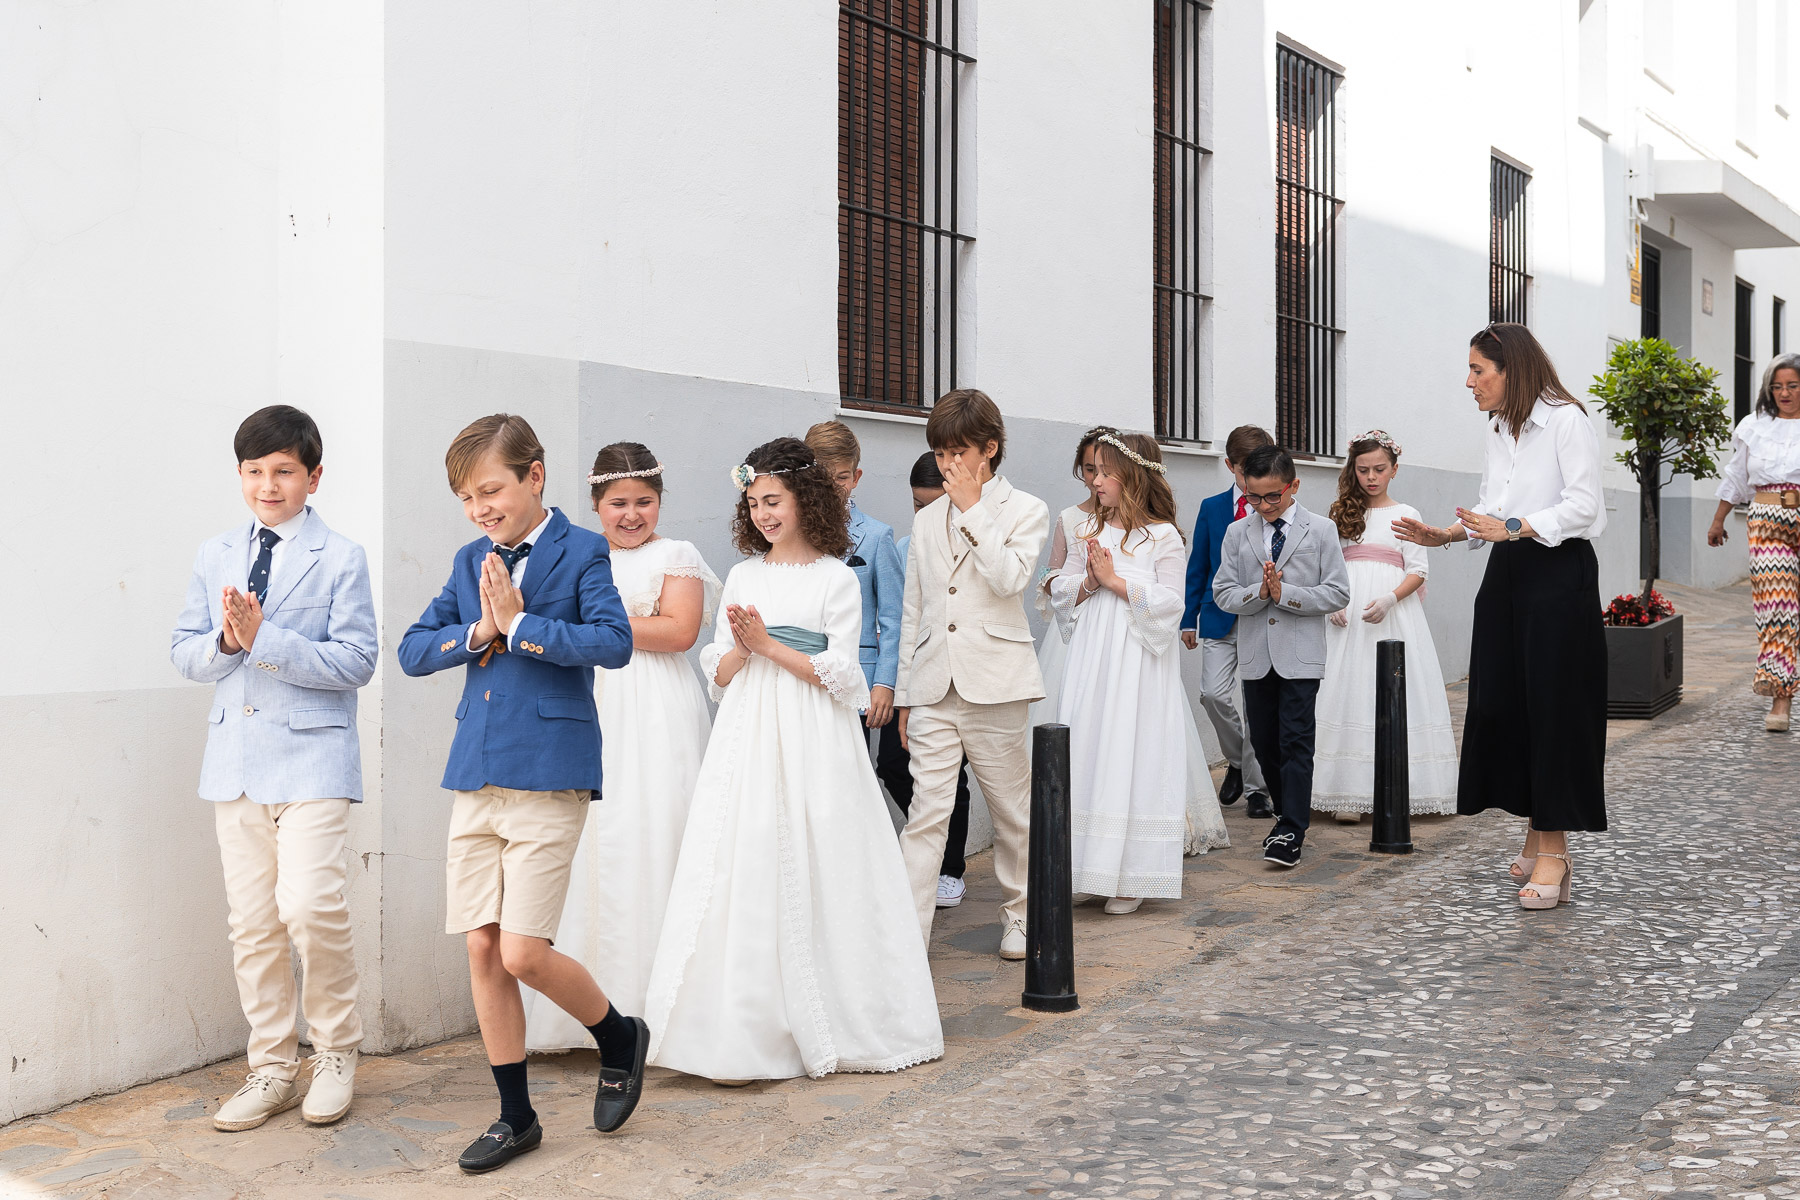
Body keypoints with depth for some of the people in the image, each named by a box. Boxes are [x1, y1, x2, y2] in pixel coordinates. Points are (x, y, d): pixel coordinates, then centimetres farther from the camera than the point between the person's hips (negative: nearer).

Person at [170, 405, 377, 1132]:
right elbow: (184, 655, 10)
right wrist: (224, 641, -11)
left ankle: (336, 1051, 5)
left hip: (311, 755, -5)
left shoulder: (341, 559, -3)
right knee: (251, 923, 8)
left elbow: (355, 662, -11)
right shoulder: (215, 557, 12)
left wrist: (264, 640, -18)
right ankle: (272, 1070, 20)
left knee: (309, 906, -17)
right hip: (236, 760, 5)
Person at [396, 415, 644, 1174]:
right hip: (476, 776, 6)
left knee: (524, 953, -9)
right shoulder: (470, 562, 13)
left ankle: (620, 1037, 21)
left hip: (549, 775, -6)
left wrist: (518, 625, -16)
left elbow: (614, 641, -17)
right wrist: (477, 632, -7)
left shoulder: (581, 551, -3)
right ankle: (515, 1117, 18)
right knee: (482, 949, 6)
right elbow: (412, 652, 10)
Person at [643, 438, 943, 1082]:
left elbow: (840, 675, -6)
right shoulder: (743, 577, 12)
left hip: (813, 744, -3)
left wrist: (768, 644, -10)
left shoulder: (836, 578, 0)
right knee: (746, 875, -2)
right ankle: (749, 1028, 2)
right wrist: (741, 647, -9)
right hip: (748, 739, 4)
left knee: (814, 876, -1)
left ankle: (826, 1026, 11)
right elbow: (718, 676, 11)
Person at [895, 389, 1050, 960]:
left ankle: (1018, 916, 27)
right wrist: (904, 693, 15)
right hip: (933, 686, 3)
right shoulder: (926, 519, 14)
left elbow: (1009, 577, -17)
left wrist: (973, 508, -12)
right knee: (927, 811, -6)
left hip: (994, 681, -2)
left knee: (1011, 809, 9)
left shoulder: (1025, 510, 2)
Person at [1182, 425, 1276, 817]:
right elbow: (1198, 567, 10)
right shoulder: (1212, 508, 8)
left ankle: (1256, 787, 12)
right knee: (1213, 694, -11)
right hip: (1220, 619, 2)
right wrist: (1189, 618, 7)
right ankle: (1236, 760, 16)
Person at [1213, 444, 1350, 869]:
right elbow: (1223, 593, 4)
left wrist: (1284, 594, -15)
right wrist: (1259, 592, -15)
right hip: (1255, 655, 4)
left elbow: (1338, 593, -5)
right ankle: (1290, 813, 28)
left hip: (1300, 656, -4)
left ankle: (1291, 833, -8)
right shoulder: (1237, 534, 7)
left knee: (1295, 741, -8)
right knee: (1263, 741, 10)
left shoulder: (1321, 531, -1)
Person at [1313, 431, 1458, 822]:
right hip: (1347, 613, 2)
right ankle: (1349, 792, -5)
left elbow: (1417, 571, 0)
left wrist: (1389, 600, -17)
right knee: (1348, 691, -4)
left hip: (1392, 612, -2)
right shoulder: (1342, 514, 13)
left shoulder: (1405, 515, 6)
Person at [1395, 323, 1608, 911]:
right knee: (1500, 703, 2)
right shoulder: (1495, 434, 15)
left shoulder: (1566, 420, -8)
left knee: (1553, 705, -6)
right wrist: (1444, 535, 3)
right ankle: (1537, 837, 14)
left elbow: (1583, 506, -14)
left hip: (1559, 575, -7)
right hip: (1506, 576, 7)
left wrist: (1512, 527, -22)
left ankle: (1553, 851, -2)